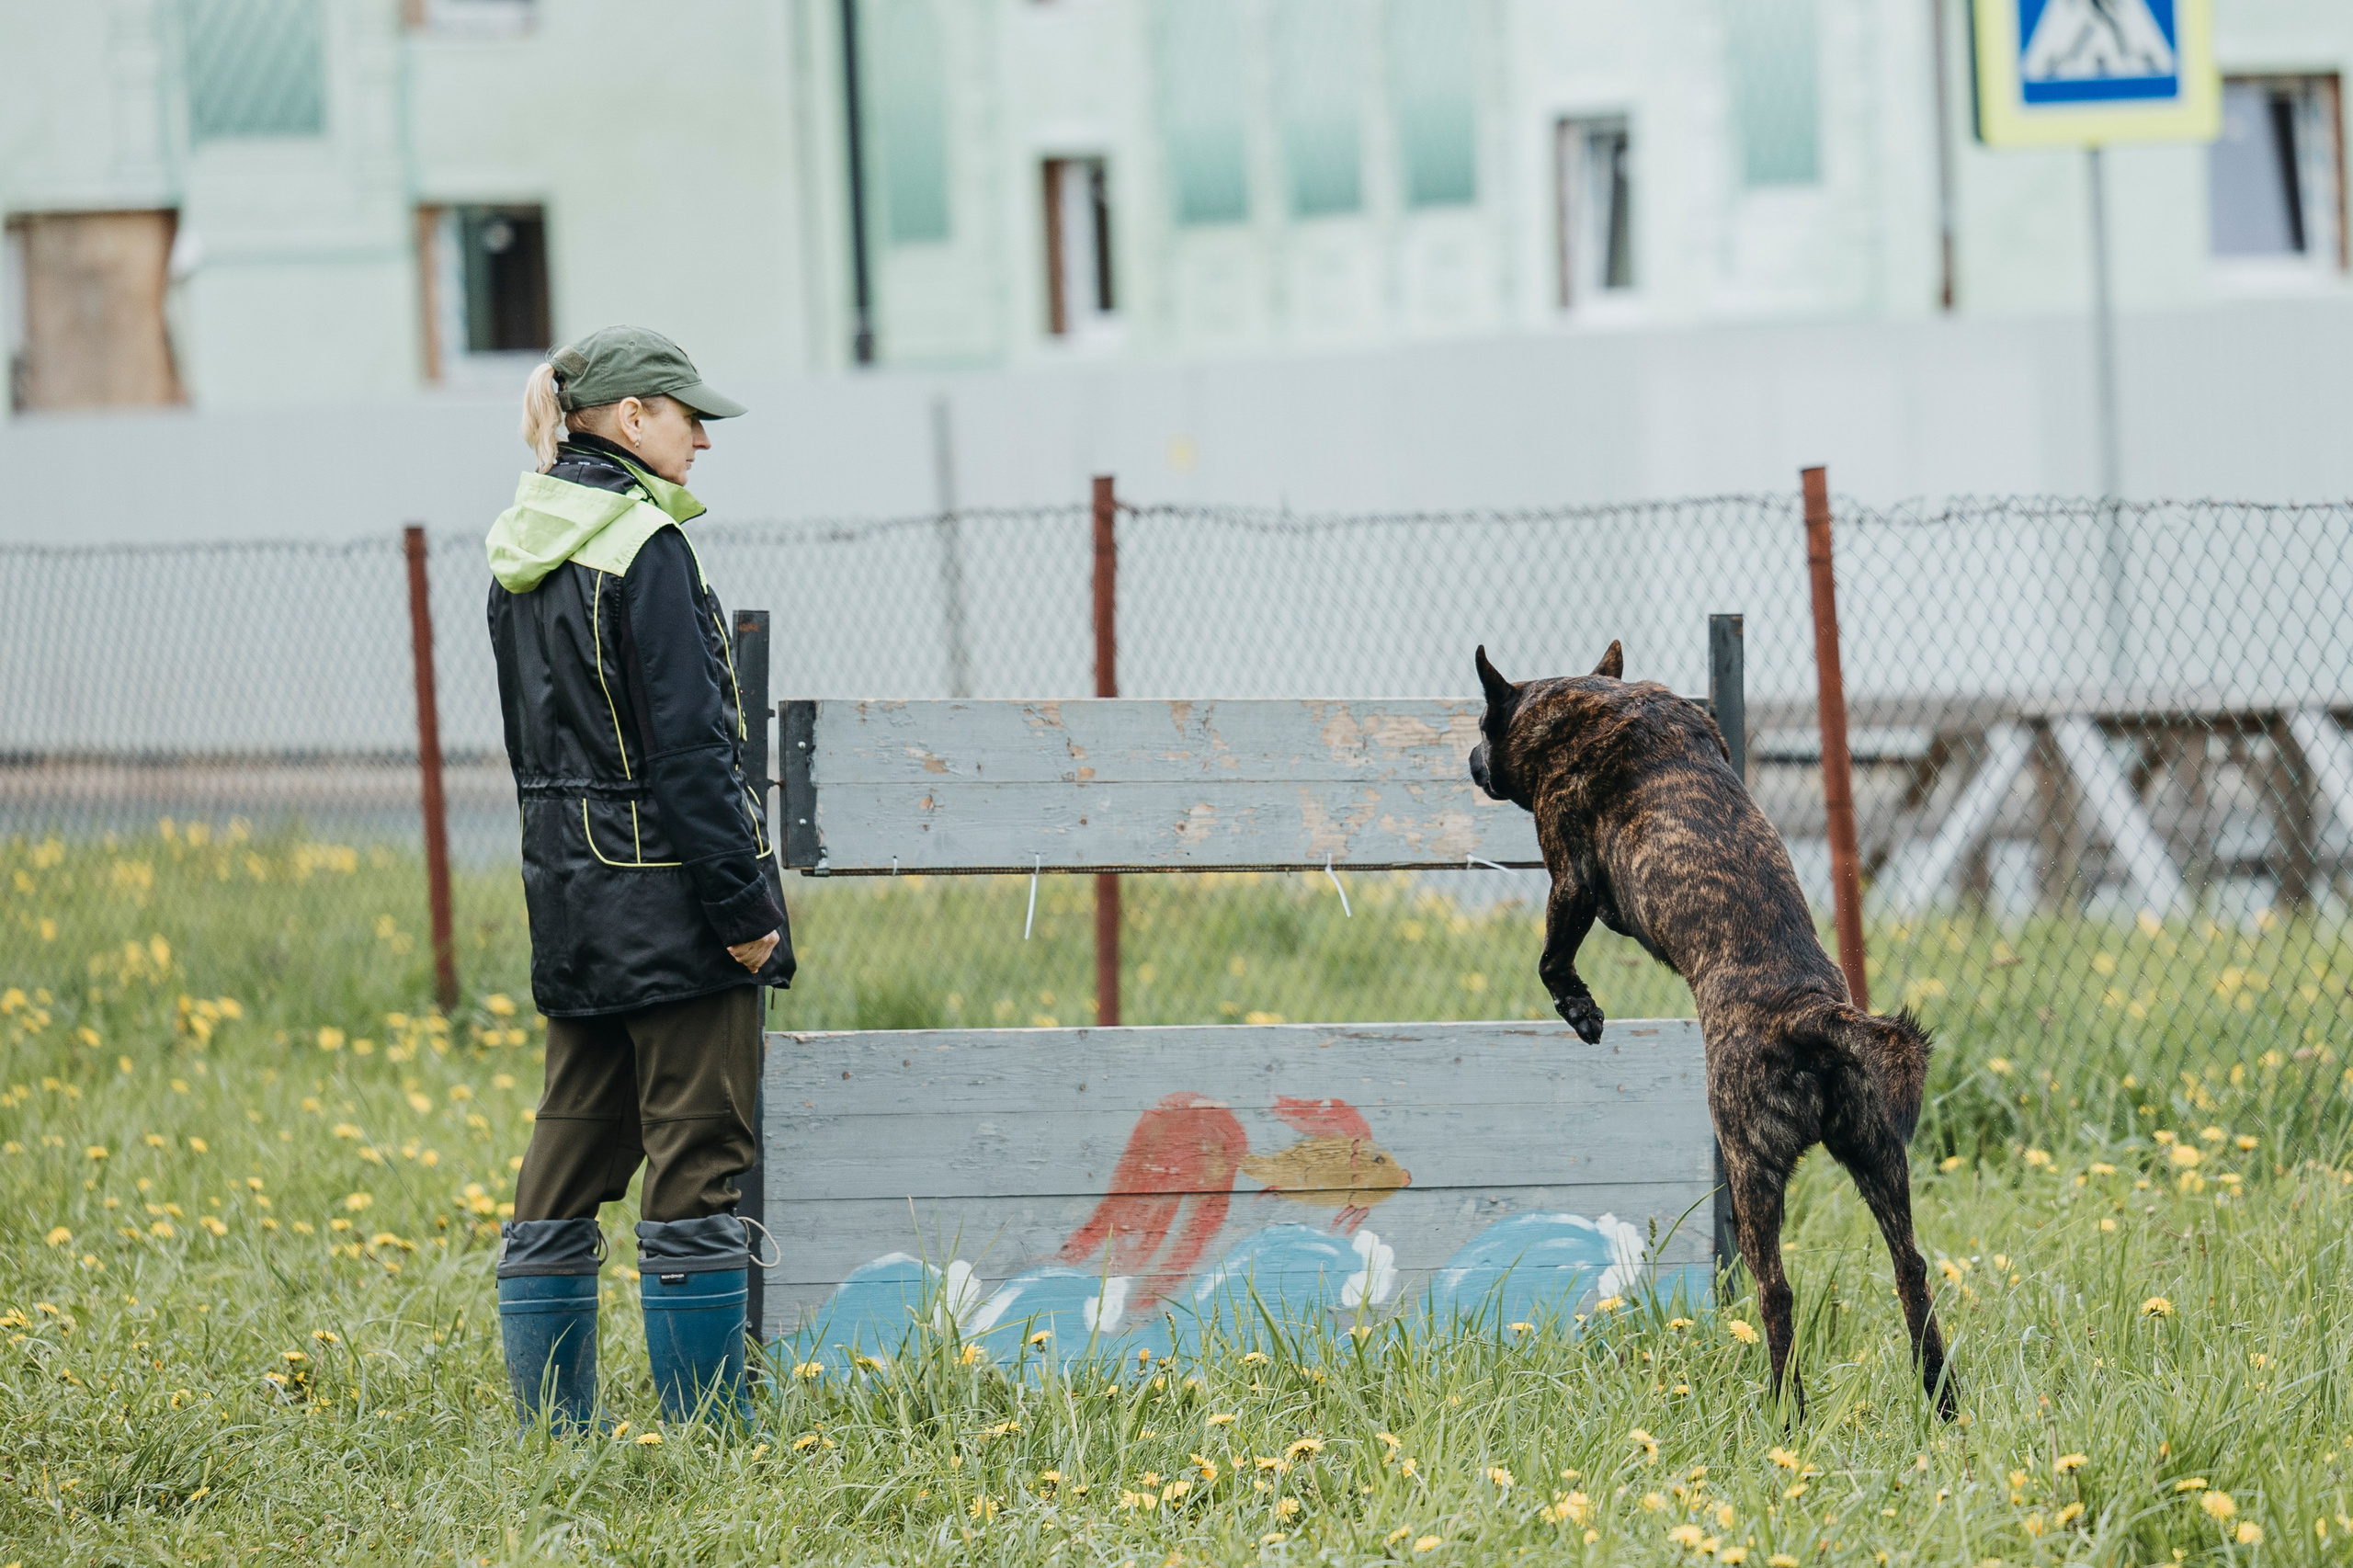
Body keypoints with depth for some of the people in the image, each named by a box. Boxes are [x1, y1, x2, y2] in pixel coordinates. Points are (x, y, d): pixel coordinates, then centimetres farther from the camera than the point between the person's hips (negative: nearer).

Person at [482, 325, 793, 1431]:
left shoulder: (519, 555, 11)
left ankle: (552, 1421, 13)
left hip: (571, 895, 8)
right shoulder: (643, 548, -15)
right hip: (667, 889, -8)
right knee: (697, 1154, -3)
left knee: (574, 1153, 11)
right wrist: (742, 902, -15)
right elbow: (688, 745, -18)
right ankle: (703, 1419, -1)